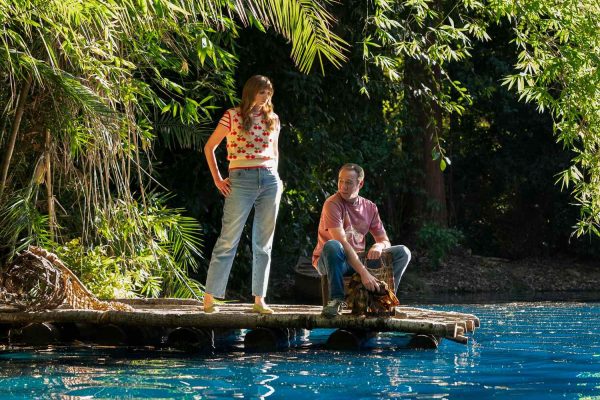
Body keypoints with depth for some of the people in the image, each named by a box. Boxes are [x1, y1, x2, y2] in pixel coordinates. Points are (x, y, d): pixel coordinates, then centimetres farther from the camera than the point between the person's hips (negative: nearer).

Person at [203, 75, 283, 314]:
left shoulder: (273, 119, 12)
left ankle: (259, 301, 8)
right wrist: (217, 179, 0)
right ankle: (209, 298, -3)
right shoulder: (232, 116, -1)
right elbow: (209, 147, 5)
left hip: (269, 181, 5)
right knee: (228, 241, -6)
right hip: (241, 180, -4)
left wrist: (274, 176, 13)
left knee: (264, 244, 4)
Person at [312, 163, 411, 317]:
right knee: (332, 245, -40)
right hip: (331, 261, -5)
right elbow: (342, 242, -25)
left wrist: (379, 246, -20)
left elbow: (385, 241, 7)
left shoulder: (370, 207, 5)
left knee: (403, 252, -7)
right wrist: (363, 272, -34)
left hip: (358, 259, 5)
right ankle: (336, 300, -28)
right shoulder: (332, 204, -15)